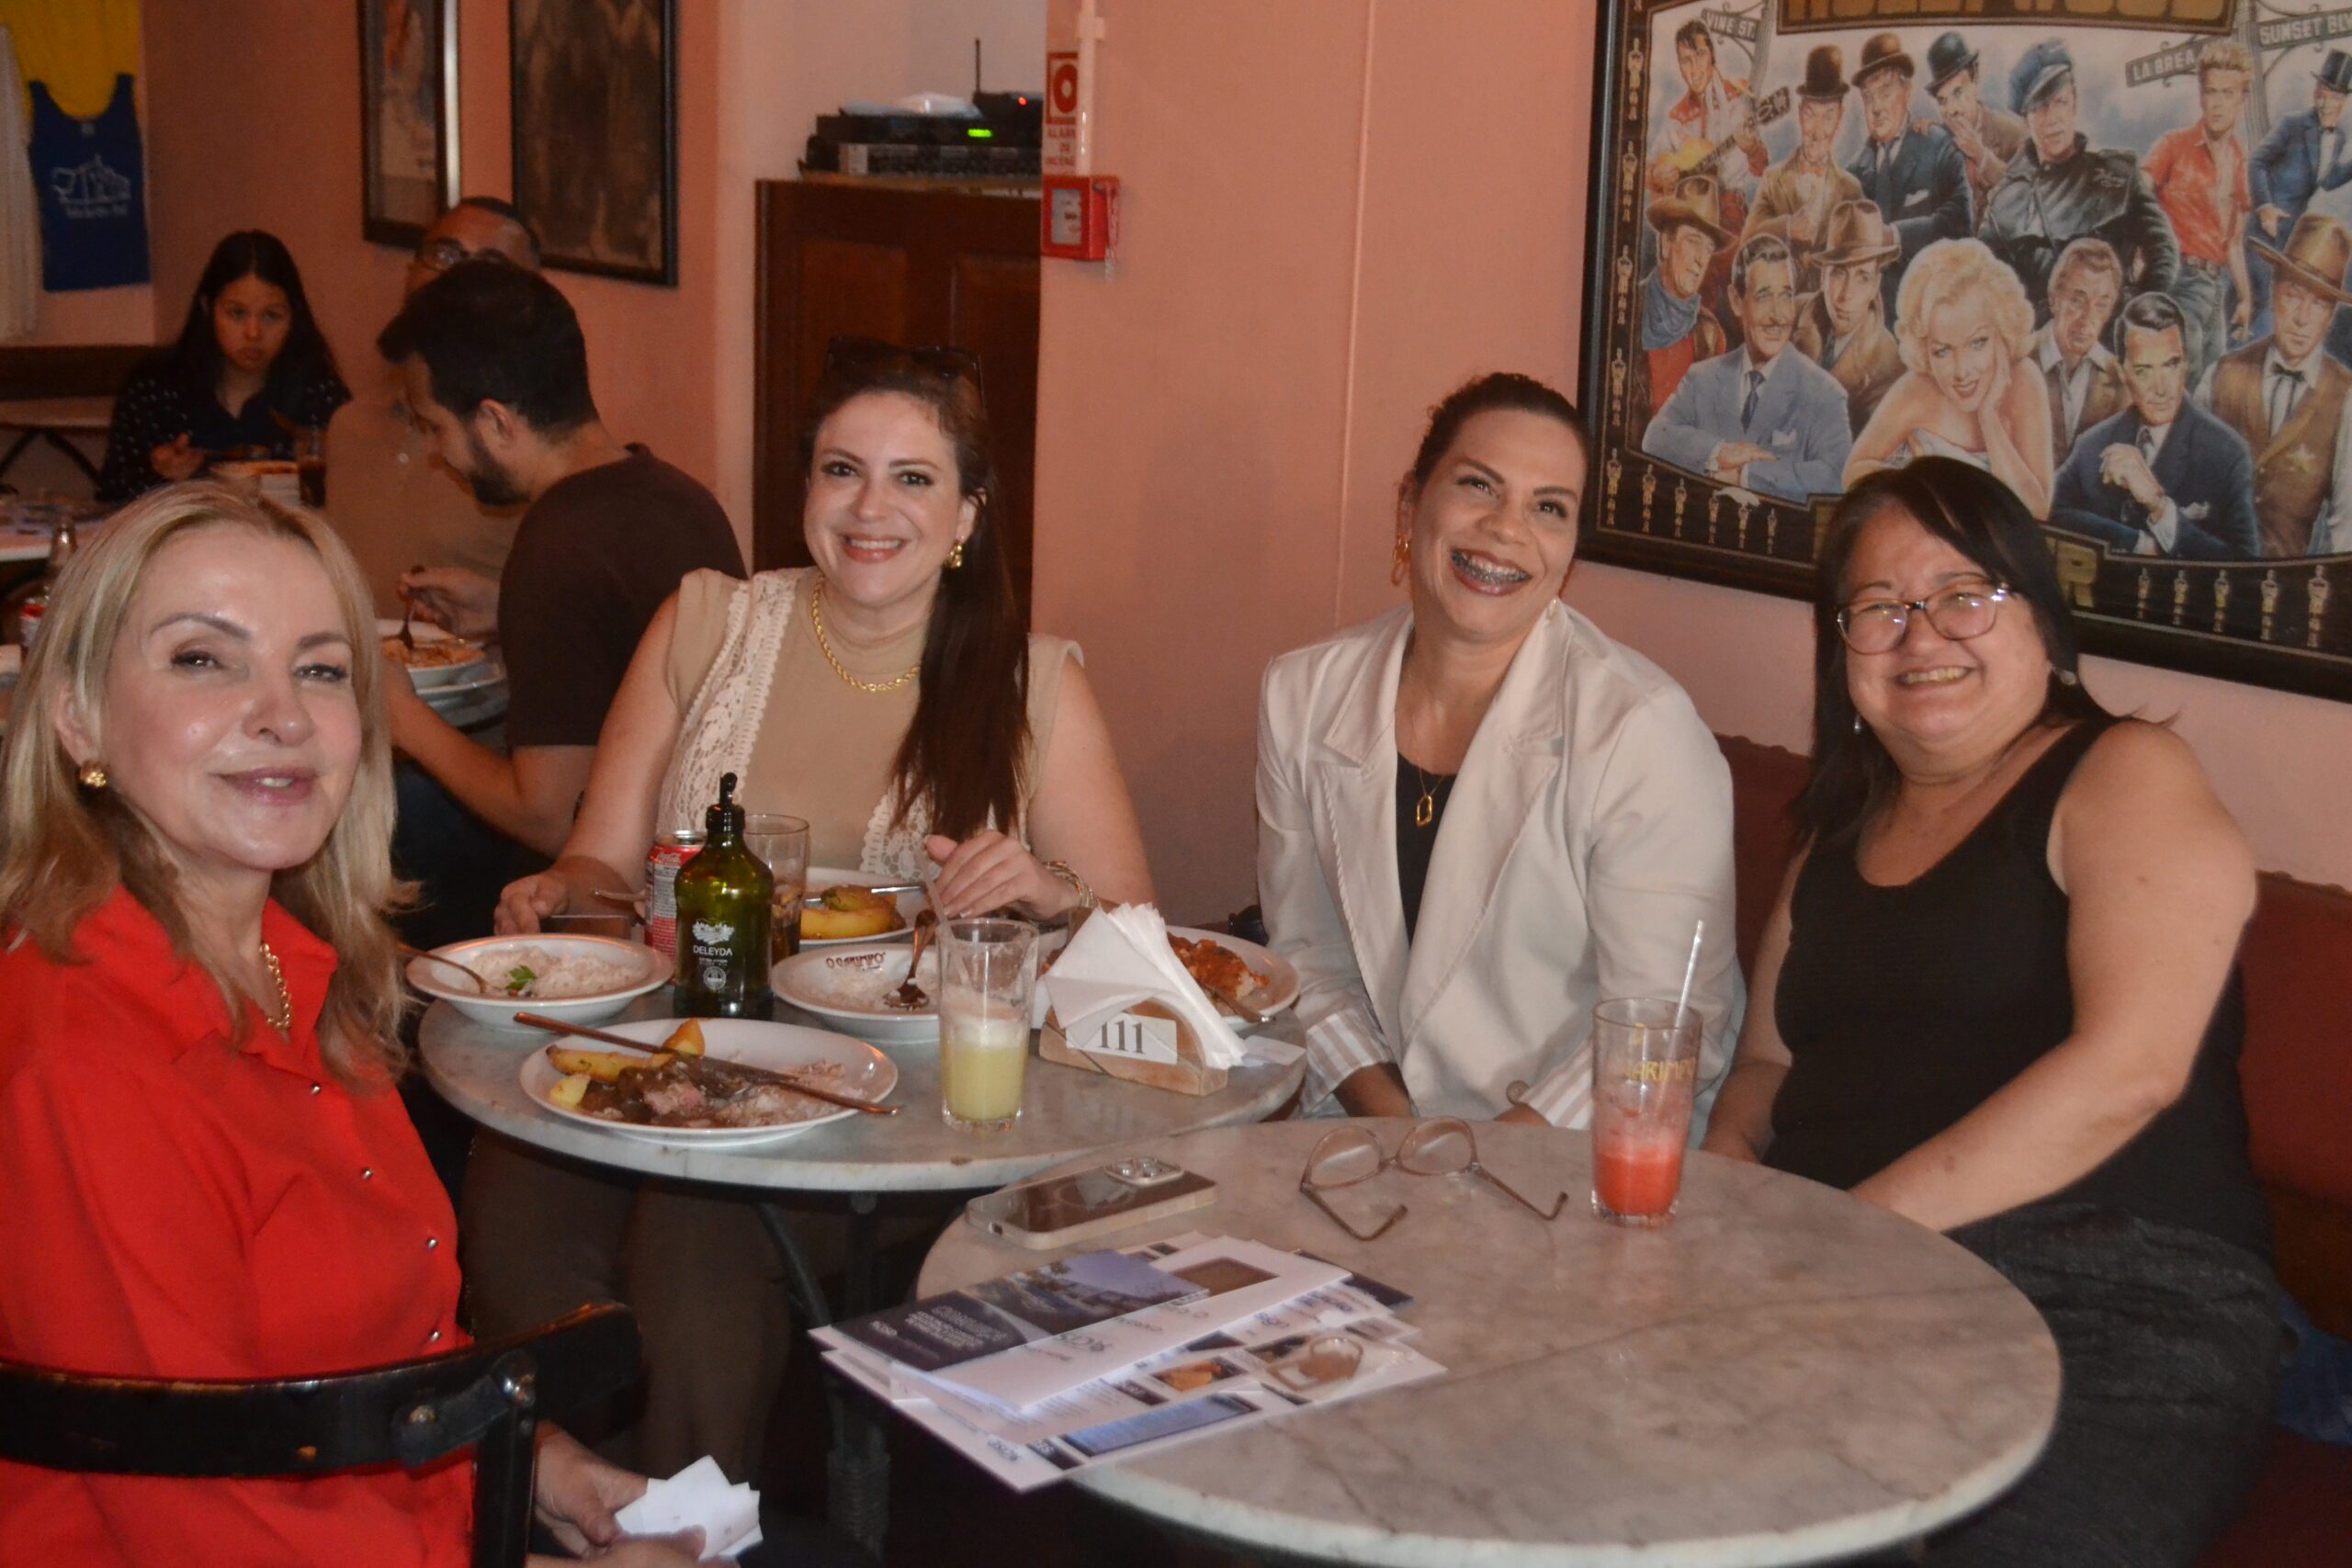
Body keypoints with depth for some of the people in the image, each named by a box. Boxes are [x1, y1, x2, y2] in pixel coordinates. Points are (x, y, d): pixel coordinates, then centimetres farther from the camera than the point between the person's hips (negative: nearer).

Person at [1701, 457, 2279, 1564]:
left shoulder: (2127, 777, 2)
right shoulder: (1840, 836, 24)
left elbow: (2129, 1067, -12)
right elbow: (1768, 1061, 25)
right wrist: (1722, 1176, 1)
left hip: (2114, 1309, -5)